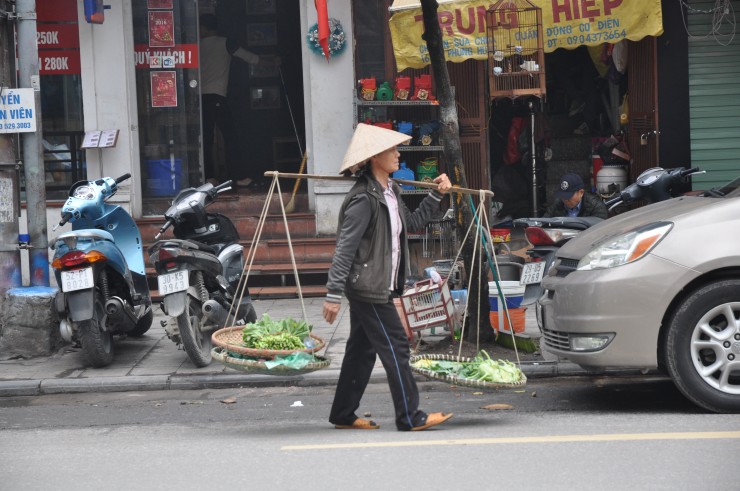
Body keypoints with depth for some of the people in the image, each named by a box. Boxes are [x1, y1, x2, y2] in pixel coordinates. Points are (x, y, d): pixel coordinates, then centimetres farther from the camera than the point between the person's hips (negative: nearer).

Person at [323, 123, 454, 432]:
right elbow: (344, 249, -20)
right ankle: (410, 417, -1)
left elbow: (411, 223, 28)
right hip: (368, 287, -10)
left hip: (378, 286, 10)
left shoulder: (390, 192, 13)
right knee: (395, 348, -6)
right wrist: (333, 294, -22)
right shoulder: (364, 199, -17)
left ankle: (343, 415, 20)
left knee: (362, 350, 13)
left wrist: (437, 195, 22)